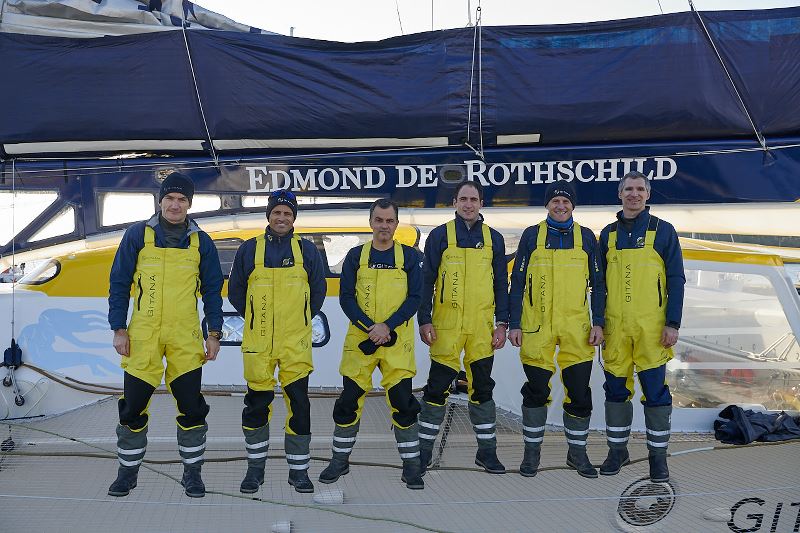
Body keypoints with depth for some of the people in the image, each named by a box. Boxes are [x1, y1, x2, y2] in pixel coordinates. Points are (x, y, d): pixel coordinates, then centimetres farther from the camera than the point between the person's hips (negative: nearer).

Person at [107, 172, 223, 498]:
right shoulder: (137, 235, 2)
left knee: (192, 407, 2)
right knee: (133, 407, 5)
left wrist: (214, 334, 3)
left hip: (186, 340, 1)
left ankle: (192, 472, 18)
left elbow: (212, 290, 9)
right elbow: (119, 284, 3)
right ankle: (127, 472, 23)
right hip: (142, 337, -1)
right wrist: (119, 330, -2)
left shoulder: (201, 242, 6)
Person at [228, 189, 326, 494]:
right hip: (258, 343, 0)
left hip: (296, 343, 0)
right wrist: (256, 319, 10)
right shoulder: (249, 249, 4)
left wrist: (300, 320, 10)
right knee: (256, 403, 6)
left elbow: (318, 290, 13)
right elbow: (236, 291, 12)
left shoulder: (307, 250, 5)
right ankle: (255, 468, 22)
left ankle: (299, 469, 13)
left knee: (299, 402, -1)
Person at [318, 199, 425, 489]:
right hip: (360, 338, 1)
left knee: (403, 400, -3)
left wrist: (387, 326, -15)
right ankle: (340, 460, 21)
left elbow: (414, 298, -3)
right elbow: (346, 297, 0)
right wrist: (370, 327, -13)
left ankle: (411, 464, 11)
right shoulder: (356, 256, 5)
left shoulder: (409, 256, 3)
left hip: (397, 341, -1)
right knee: (350, 398, 4)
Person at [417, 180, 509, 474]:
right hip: (446, 326, -2)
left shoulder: (493, 238, 9)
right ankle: (424, 450, 15)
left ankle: (487, 450, 20)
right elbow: (426, 281, 1)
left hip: (482, 328, 2)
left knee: (482, 386, 8)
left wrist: (501, 323, 3)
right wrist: (424, 321, -6)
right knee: (438, 386, 2)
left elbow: (501, 284, 10)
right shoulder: (440, 235, 2)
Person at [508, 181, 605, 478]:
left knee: (579, 391, 3)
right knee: (536, 390, 5)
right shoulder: (532, 236, 5)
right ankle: (532, 450, 20)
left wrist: (598, 323, 0)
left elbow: (597, 283, 9)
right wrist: (514, 324, -1)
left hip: (577, 328, 1)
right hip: (537, 327, -1)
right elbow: (517, 282, 5)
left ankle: (577, 451, 20)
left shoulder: (586, 237, 8)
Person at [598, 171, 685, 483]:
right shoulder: (608, 234, 11)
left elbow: (676, 280, -1)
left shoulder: (663, 231, 2)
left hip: (651, 327, -3)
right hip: (615, 326, 3)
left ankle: (658, 455, 12)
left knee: (655, 390, 0)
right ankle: (617, 450, 22)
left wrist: (673, 324, -8)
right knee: (616, 388, 9)